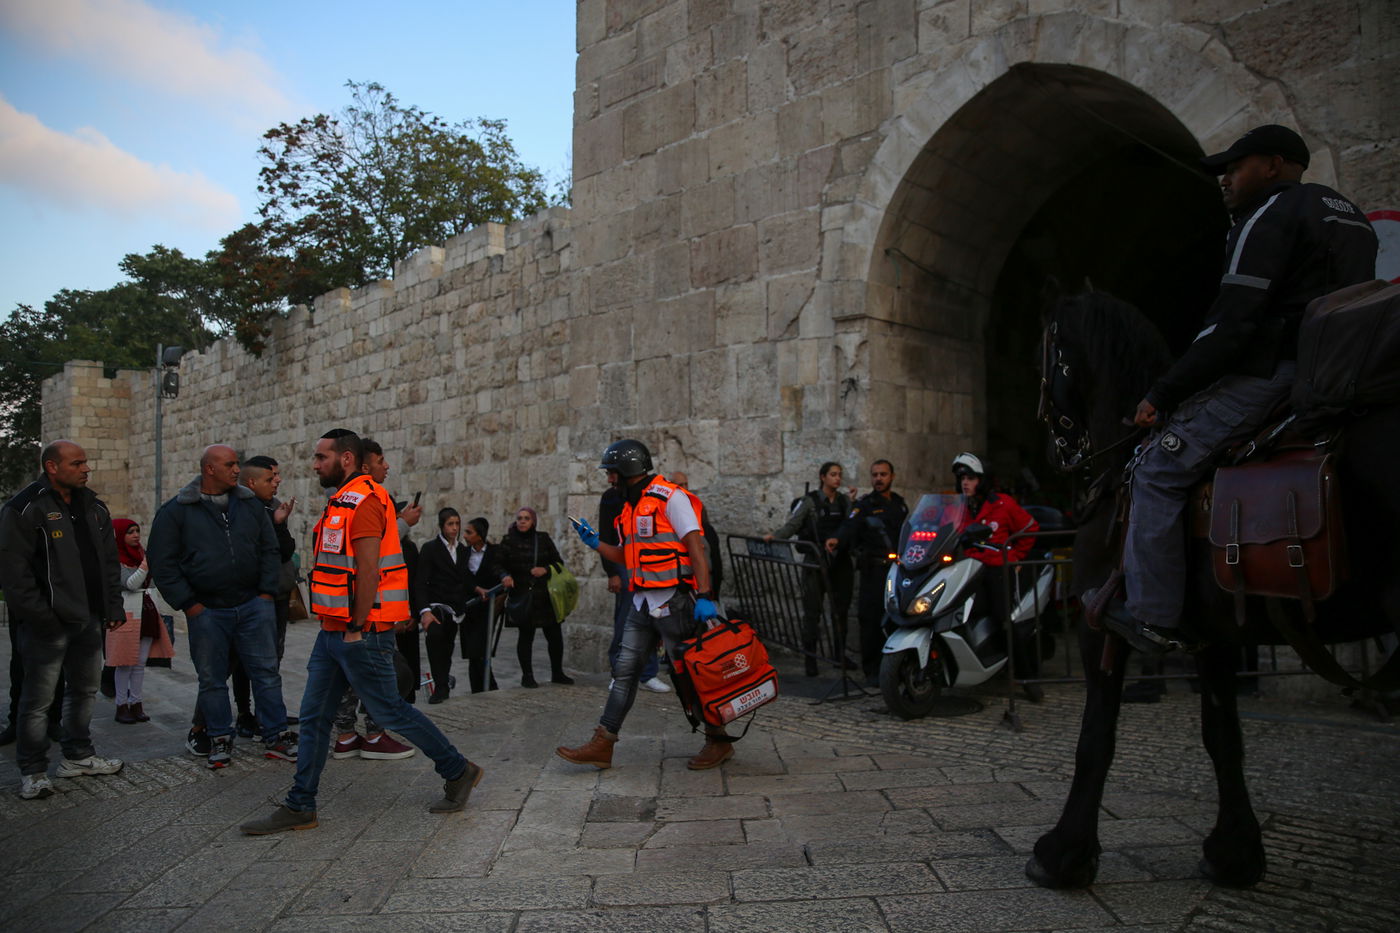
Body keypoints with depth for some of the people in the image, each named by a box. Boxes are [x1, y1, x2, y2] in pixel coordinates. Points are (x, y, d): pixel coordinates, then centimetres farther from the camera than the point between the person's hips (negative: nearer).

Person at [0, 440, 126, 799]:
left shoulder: (93, 507, 11)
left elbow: (109, 561, 16)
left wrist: (114, 608, 9)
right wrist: (39, 617, -19)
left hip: (88, 621, 7)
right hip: (48, 623, -7)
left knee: (85, 689, 17)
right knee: (38, 700, 1)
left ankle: (78, 756, 31)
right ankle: (33, 771, 14)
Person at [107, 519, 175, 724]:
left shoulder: (140, 553, 14)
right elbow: (130, 583, -15)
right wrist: (146, 562, -22)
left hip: (147, 609, 6)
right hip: (127, 612, -6)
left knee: (141, 662, 8)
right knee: (126, 663, -2)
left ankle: (136, 704, 14)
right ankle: (121, 706, 8)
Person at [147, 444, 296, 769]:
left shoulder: (251, 505, 8)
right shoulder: (176, 511, -1)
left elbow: (270, 550, 12)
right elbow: (162, 563, -2)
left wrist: (267, 592, 2)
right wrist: (188, 604, -7)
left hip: (254, 606, 2)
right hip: (207, 612, -2)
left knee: (266, 672, 4)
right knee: (212, 680, 8)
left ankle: (276, 737, 12)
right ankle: (219, 740, 23)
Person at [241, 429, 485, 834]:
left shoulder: (364, 500, -16)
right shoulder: (342, 501, 17)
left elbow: (368, 569, -22)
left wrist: (357, 629, -20)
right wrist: (334, 626, 18)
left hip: (360, 633, -10)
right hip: (333, 631, 10)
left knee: (390, 710, 0)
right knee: (314, 715, 11)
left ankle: (459, 772, 14)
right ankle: (300, 807, 19)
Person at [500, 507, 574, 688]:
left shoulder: (543, 539, 7)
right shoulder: (509, 541, 2)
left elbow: (558, 561, 9)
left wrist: (546, 569, -9)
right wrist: (505, 576, -21)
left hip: (545, 595, 2)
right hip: (521, 594, -2)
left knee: (554, 634, 4)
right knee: (526, 635, 3)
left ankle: (557, 673, 20)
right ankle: (527, 676, 15)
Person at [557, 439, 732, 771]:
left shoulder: (670, 497, -10)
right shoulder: (633, 506, 18)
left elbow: (696, 545, -17)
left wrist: (705, 596, -25)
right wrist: (596, 543, 13)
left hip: (674, 602, -9)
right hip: (643, 604, 9)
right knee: (624, 671, 6)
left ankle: (719, 742, 17)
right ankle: (602, 746, 11)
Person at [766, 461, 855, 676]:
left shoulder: (844, 500, 11)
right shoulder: (809, 501, -2)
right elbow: (791, 524, -10)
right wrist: (774, 535, -27)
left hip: (841, 562, 4)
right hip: (816, 562, -4)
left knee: (841, 610, 10)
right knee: (812, 611, -3)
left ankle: (840, 655, 21)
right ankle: (809, 659, 2)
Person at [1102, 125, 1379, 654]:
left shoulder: (1270, 215, -6)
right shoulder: (1351, 216, 24)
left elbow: (1229, 324, -17)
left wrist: (1161, 396, -14)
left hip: (1275, 374, -10)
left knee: (1159, 470, -9)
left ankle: (1151, 619, -12)